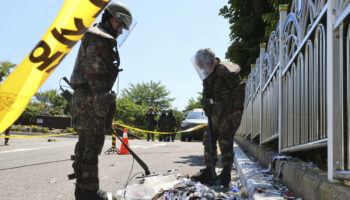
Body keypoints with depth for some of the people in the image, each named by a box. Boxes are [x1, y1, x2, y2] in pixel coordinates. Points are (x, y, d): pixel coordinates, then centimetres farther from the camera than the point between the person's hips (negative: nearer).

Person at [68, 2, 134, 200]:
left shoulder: (94, 38, 26)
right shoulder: (100, 38, -8)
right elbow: (95, 72, -19)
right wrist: (102, 99, -24)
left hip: (83, 98, 11)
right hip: (92, 98, -11)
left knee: (85, 143, 12)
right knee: (92, 144, -10)